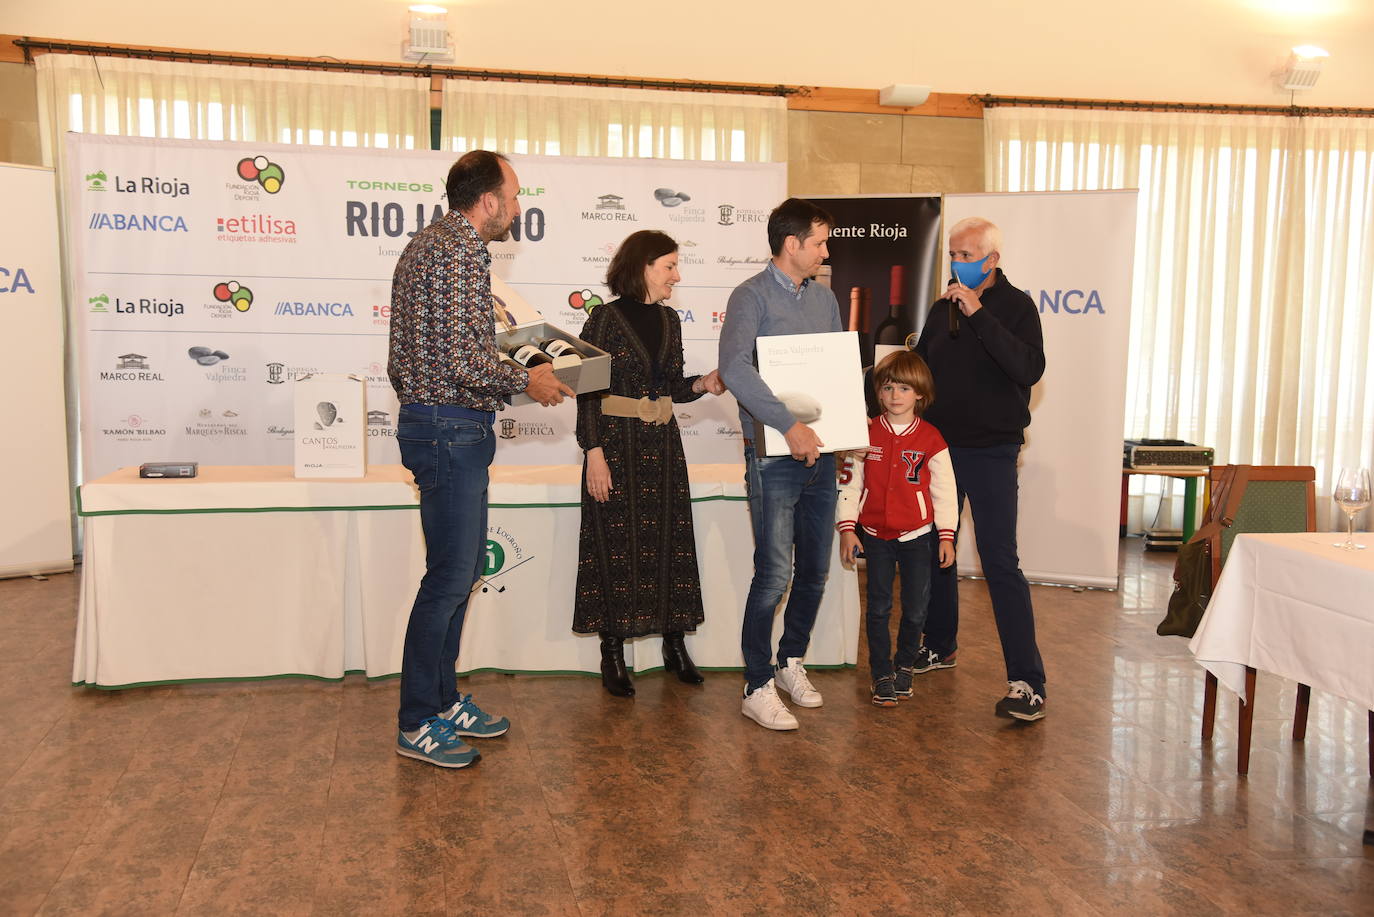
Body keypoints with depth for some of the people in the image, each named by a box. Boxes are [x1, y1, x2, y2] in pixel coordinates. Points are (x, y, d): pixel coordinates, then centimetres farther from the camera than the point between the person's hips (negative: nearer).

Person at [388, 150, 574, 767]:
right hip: (451, 427, -11)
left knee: (462, 569, 16)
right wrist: (526, 381, -10)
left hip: (427, 418, 11)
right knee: (450, 576, -3)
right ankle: (416, 724, 8)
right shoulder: (462, 252, -16)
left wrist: (505, 369, 21)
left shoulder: (426, 243, 17)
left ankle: (443, 698, 27)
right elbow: (464, 361, -24)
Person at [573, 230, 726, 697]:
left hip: (663, 444, 6)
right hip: (617, 443, -6)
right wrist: (594, 452, -15)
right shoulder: (606, 318, -7)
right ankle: (613, 653, 12)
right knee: (617, 544, 0)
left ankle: (674, 642, 21)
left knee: (670, 540, 8)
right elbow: (588, 392, -9)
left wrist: (702, 384, -3)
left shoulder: (669, 319, 10)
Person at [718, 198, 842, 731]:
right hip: (776, 454, -7)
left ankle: (792, 661, 33)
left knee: (815, 569, 13)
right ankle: (758, 688, 7)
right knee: (774, 573, -6)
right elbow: (734, 367, -24)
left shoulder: (824, 298, 14)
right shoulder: (752, 296, -8)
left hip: (820, 451, 7)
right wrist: (790, 425, -28)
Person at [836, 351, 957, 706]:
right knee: (878, 607, 5)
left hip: (917, 535, 0)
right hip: (875, 534, 1)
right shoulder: (866, 434, -1)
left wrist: (946, 535, 0)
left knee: (915, 608, 6)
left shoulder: (930, 438, -3)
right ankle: (882, 675, 15)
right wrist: (846, 528, -4)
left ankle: (905, 666, 28)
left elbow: (944, 489, 1)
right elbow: (849, 483, 1)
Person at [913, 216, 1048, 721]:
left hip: (991, 452, -6)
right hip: (938, 446, 6)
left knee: (1000, 563, -9)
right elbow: (920, 370, 20)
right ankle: (940, 646, 32)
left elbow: (1030, 369, -22)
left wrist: (979, 314, -24)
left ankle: (1028, 681, -4)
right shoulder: (942, 309, 11)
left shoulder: (1015, 306, -5)